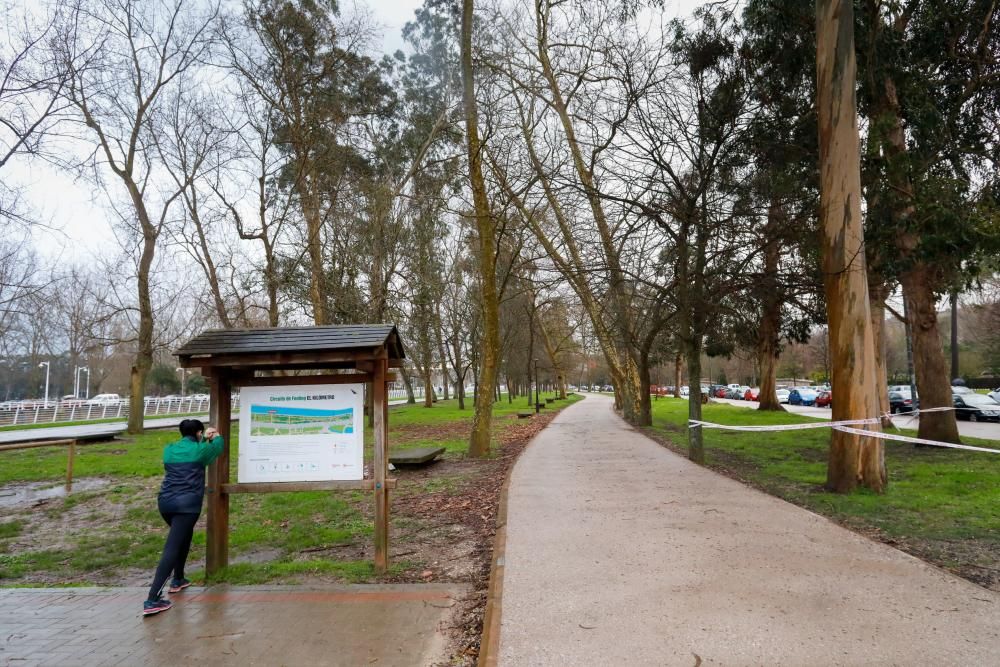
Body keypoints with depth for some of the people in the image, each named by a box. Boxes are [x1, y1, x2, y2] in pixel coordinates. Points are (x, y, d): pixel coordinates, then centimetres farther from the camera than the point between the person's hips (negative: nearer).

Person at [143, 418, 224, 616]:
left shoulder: (169, 449, 14)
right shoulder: (199, 450, -1)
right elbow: (217, 448, 20)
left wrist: (205, 439, 40)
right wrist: (216, 437, 40)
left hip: (165, 502, 7)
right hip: (186, 504, -7)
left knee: (184, 536, 30)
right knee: (172, 548, -9)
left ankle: (178, 580, 37)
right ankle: (152, 600, -15)